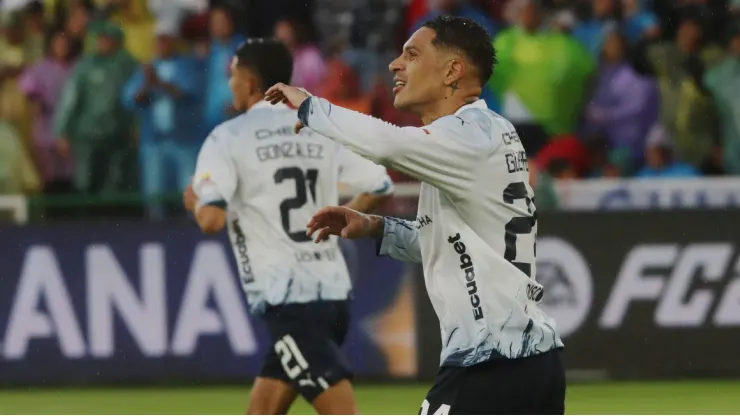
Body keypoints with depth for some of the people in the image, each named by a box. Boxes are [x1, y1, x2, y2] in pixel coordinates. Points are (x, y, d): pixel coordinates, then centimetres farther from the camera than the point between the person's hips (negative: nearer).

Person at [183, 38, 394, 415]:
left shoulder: (228, 138, -6)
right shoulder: (323, 130, 10)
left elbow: (211, 220, -17)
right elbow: (379, 188, 13)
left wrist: (194, 201, 6)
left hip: (287, 299, -7)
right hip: (333, 289, 7)